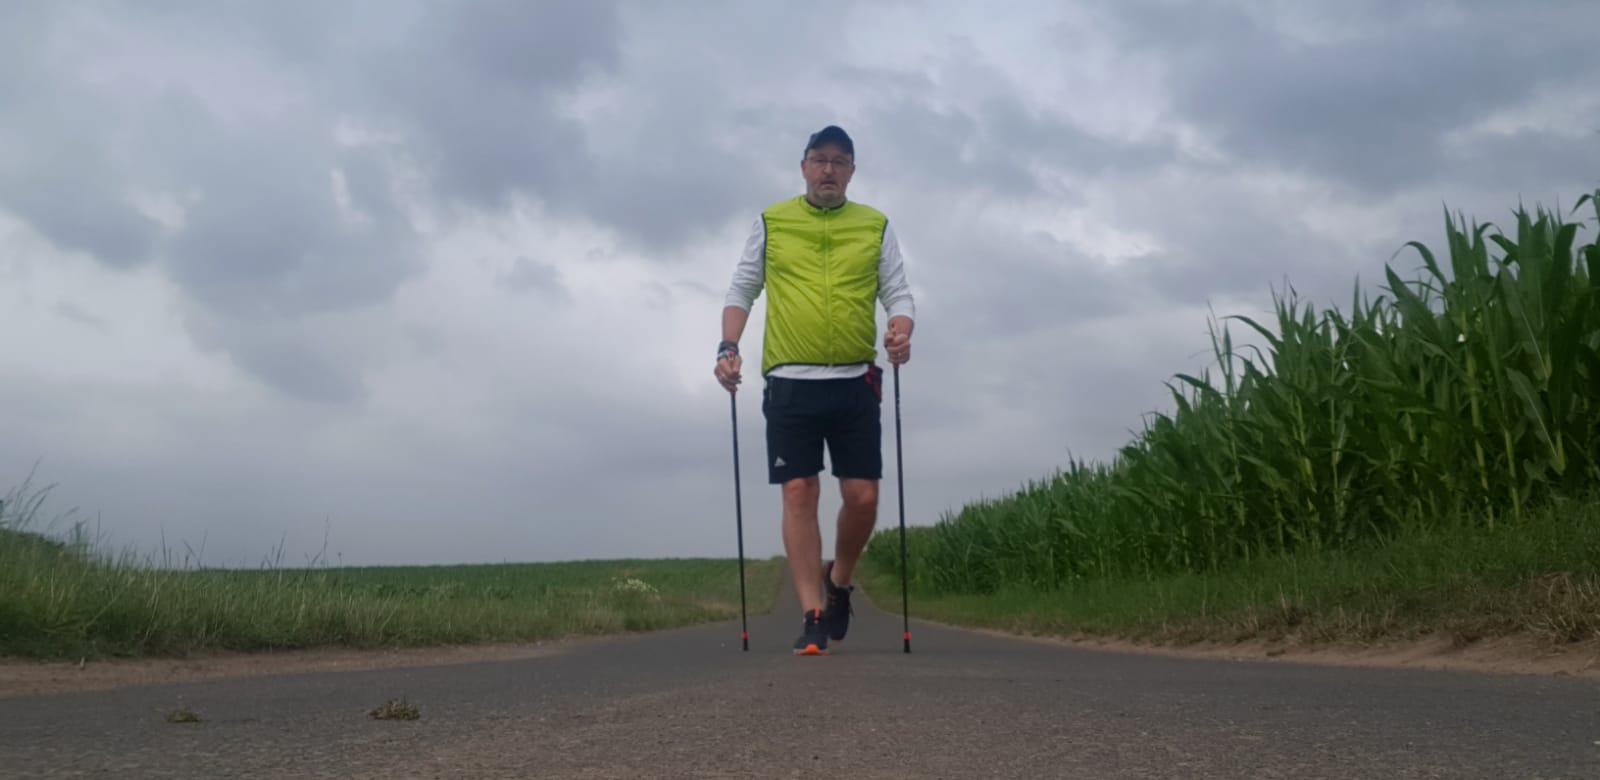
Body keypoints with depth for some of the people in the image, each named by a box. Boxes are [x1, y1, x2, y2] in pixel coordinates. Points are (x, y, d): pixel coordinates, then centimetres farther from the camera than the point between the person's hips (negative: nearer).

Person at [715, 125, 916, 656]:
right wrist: (729, 345, -4)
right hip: (789, 382, -1)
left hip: (856, 382, 1)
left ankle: (840, 580, 27)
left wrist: (900, 330, -12)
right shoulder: (770, 223, 10)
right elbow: (742, 289, 11)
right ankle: (813, 617, 0)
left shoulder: (876, 227, 11)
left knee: (862, 496, -1)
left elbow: (898, 293, 9)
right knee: (799, 494, -5)